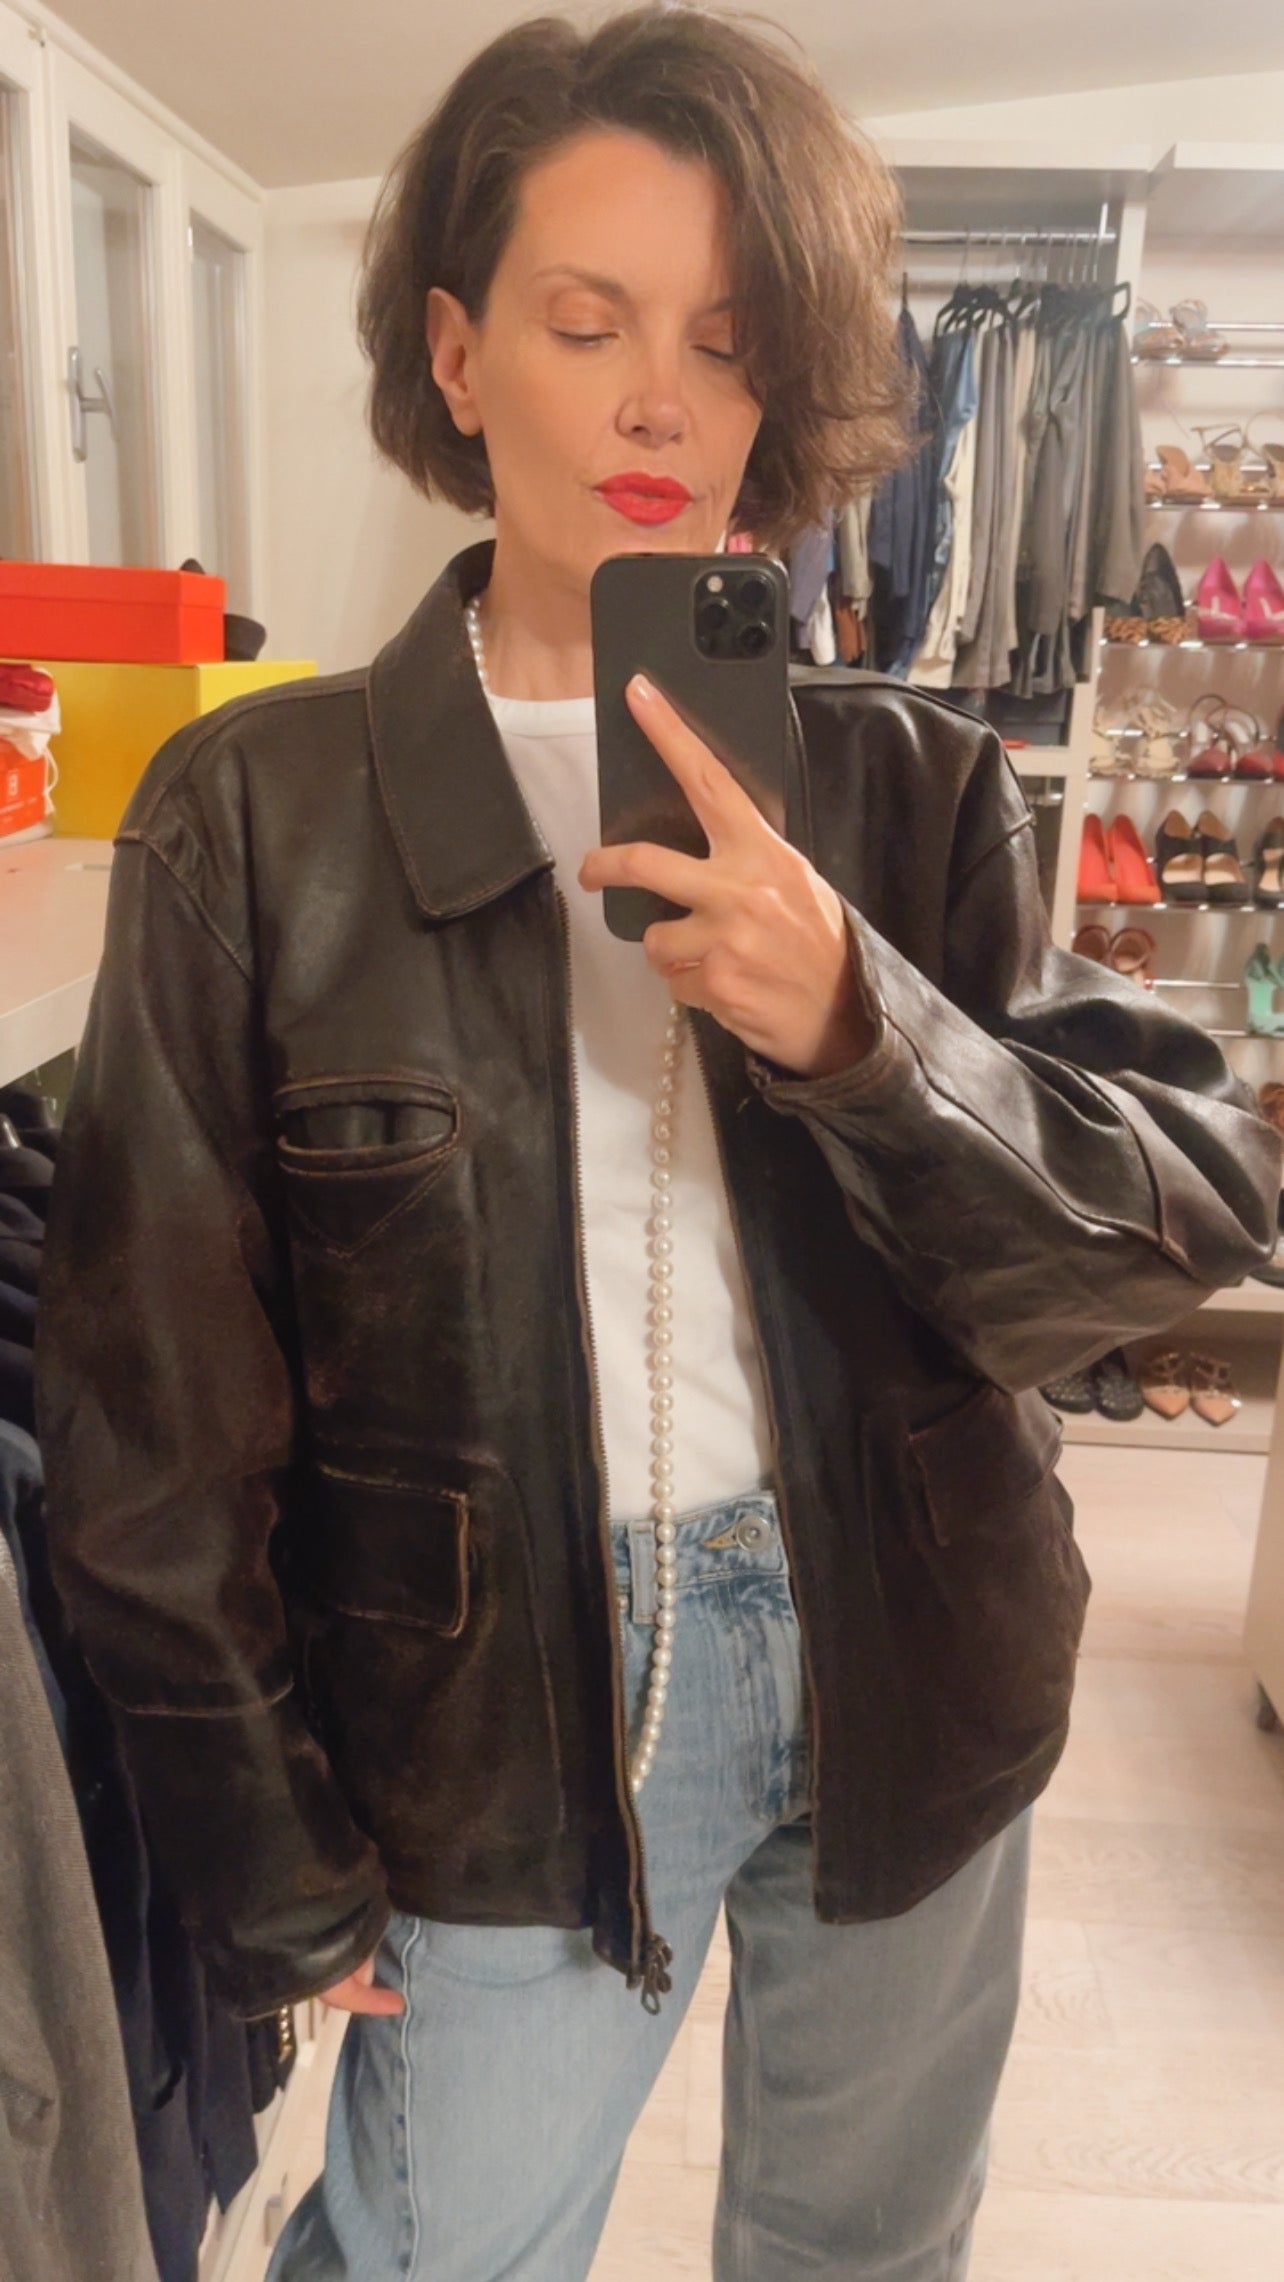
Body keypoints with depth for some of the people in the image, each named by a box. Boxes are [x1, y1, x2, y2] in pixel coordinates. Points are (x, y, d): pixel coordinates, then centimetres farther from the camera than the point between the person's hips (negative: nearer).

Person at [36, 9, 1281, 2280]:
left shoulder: (912, 785, -3)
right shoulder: (259, 815, -9)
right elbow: (160, 1409, -6)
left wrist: (856, 1026, -24)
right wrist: (275, 1866, -2)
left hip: (909, 1669, 3)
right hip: (511, 1715, -2)